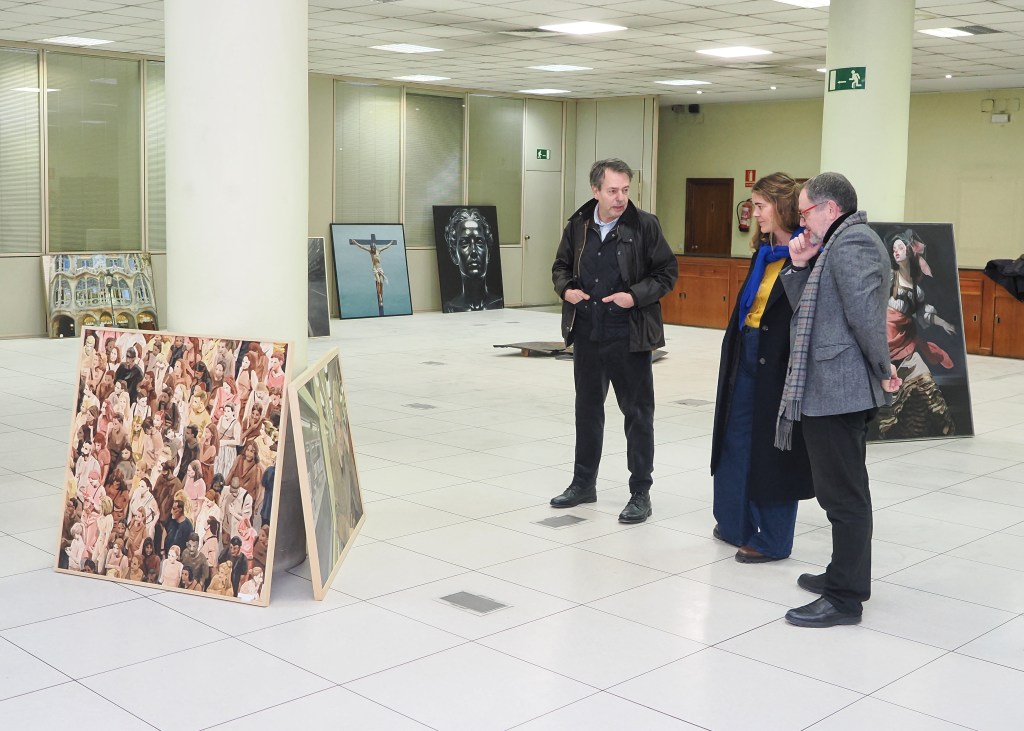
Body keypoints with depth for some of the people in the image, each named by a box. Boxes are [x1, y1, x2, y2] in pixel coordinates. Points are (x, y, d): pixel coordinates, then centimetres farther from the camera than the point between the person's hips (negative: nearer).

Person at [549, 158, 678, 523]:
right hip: (586, 334, 4)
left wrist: (636, 295, -17)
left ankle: (640, 493, 13)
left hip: (628, 337, -4)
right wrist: (566, 288, -4)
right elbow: (561, 266, 17)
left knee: (638, 412, 2)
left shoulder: (645, 225, -8)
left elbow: (667, 272, -3)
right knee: (587, 408, 16)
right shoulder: (578, 226, 3)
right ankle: (584, 483, 31)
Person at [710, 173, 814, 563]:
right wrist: (733, 351, 14)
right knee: (736, 441, 16)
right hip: (746, 355, 8)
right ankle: (737, 523, 31)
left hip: (780, 363, -8)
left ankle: (772, 540, 17)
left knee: (773, 448, 3)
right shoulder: (764, 251, 10)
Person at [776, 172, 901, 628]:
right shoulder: (839, 244, 20)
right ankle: (846, 576, 30)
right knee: (843, 491, 19)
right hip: (833, 388, 11)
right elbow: (807, 309, 18)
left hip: (837, 389, -11)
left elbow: (865, 312, -25)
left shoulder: (852, 242, -14)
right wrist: (799, 267, 4)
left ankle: (845, 598, 0)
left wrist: (883, 370, -16)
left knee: (843, 494, -6)